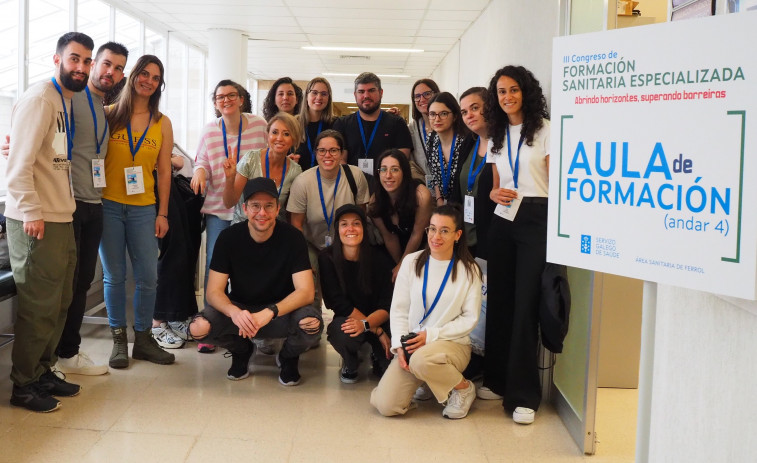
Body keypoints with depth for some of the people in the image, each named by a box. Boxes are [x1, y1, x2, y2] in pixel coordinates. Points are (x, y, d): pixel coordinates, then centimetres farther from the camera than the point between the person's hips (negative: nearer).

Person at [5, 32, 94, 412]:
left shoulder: (70, 101, 16)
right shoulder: (40, 98, -11)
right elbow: (19, 162, -16)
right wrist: (31, 213, -18)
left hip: (62, 219, 8)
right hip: (35, 222, -8)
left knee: (59, 303, 13)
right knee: (39, 306, -3)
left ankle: (43, 372, 26)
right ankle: (23, 385, 10)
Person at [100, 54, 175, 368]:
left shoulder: (162, 123, 7)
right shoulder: (110, 114, 2)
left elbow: (164, 171, 8)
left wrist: (162, 213, 4)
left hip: (144, 208, 2)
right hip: (109, 205, -2)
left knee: (148, 277, 2)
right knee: (114, 276, 4)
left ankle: (143, 339, 16)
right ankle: (119, 340, 16)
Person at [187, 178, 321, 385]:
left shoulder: (292, 238, -14)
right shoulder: (229, 237, -10)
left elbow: (306, 292, -20)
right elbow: (214, 292, -12)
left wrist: (269, 313, -37)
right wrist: (234, 312, -36)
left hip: (282, 310, -1)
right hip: (240, 308, 2)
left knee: (312, 324, -34)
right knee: (198, 328, -27)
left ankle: (288, 357, 4)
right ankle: (241, 351, 8)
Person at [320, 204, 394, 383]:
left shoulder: (380, 259, -8)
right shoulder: (327, 259, -10)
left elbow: (387, 306, -9)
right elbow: (339, 304, -13)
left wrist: (365, 324, -30)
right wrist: (377, 331, -18)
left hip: (377, 320, 1)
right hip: (347, 321, -1)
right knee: (342, 332, -36)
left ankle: (377, 356, 16)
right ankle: (350, 364, 1)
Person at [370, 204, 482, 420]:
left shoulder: (469, 270, -3)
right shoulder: (412, 262, 2)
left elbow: (469, 319, -4)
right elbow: (398, 309, 4)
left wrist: (431, 335, -14)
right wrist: (400, 344, -11)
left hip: (453, 343, -3)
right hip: (411, 345, 3)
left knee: (422, 360, -39)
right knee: (385, 405, -16)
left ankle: (463, 387, -6)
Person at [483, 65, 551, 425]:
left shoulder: (544, 129, -1)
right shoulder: (496, 137, 16)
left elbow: (557, 180, -4)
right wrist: (495, 193, -4)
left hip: (536, 220, -5)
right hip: (502, 221, 5)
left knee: (526, 304, -8)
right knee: (499, 301, 6)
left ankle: (523, 395, -1)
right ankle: (497, 379, 20)